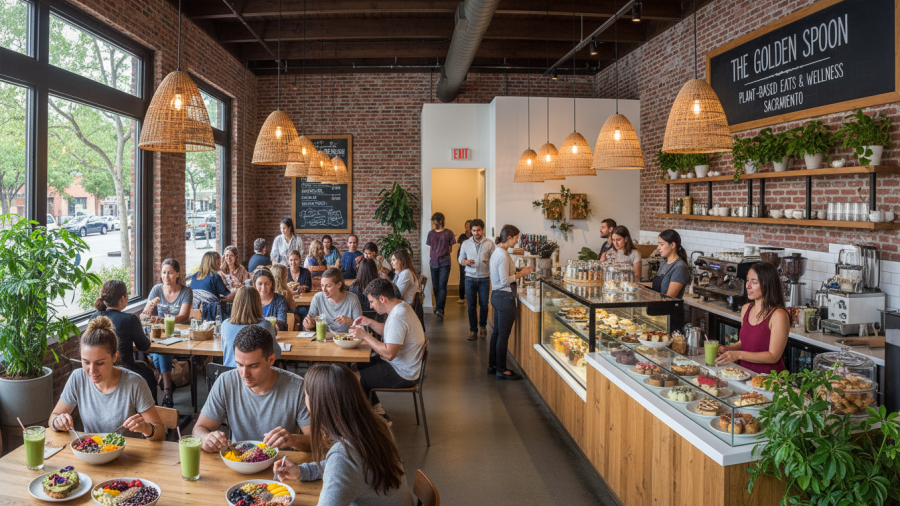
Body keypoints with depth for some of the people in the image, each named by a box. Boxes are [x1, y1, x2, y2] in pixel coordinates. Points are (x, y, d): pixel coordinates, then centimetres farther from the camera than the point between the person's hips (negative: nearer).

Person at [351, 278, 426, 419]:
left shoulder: (397, 317, -27)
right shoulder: (401, 306, 4)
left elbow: (389, 353, -30)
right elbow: (388, 331, 21)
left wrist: (365, 336, -23)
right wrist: (370, 322, 5)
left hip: (401, 375, -10)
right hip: (400, 366, 11)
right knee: (357, 365, 18)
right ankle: (377, 409, 22)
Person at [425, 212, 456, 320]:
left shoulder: (448, 233, 1)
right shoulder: (431, 233, 11)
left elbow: (450, 249, 5)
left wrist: (442, 254, -1)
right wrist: (430, 258, 8)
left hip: (444, 263, -4)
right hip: (433, 263, 4)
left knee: (442, 286, -13)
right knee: (435, 287, 7)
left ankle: (439, 310, -19)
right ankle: (439, 309, 19)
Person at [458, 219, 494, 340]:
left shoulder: (489, 243, -1)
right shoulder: (466, 243, 3)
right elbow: (460, 259, 9)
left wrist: (489, 262, -20)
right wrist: (466, 262, -13)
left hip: (484, 278, 0)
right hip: (470, 278, 1)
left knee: (484, 304, 5)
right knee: (471, 305, 3)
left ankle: (483, 325, 29)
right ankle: (473, 329, 15)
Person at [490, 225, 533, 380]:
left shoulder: (496, 252, 12)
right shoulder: (503, 254, -20)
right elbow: (504, 280, -21)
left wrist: (519, 272, 14)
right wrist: (521, 274, -12)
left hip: (497, 296, 10)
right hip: (505, 298, -10)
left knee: (496, 332, 16)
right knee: (503, 335, -2)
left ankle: (492, 366, 25)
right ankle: (501, 370, 7)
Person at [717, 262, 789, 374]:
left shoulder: (779, 315, -12)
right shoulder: (745, 309, 10)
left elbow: (773, 356, -13)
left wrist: (738, 355, -19)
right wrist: (728, 349, 4)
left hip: (767, 377, -7)